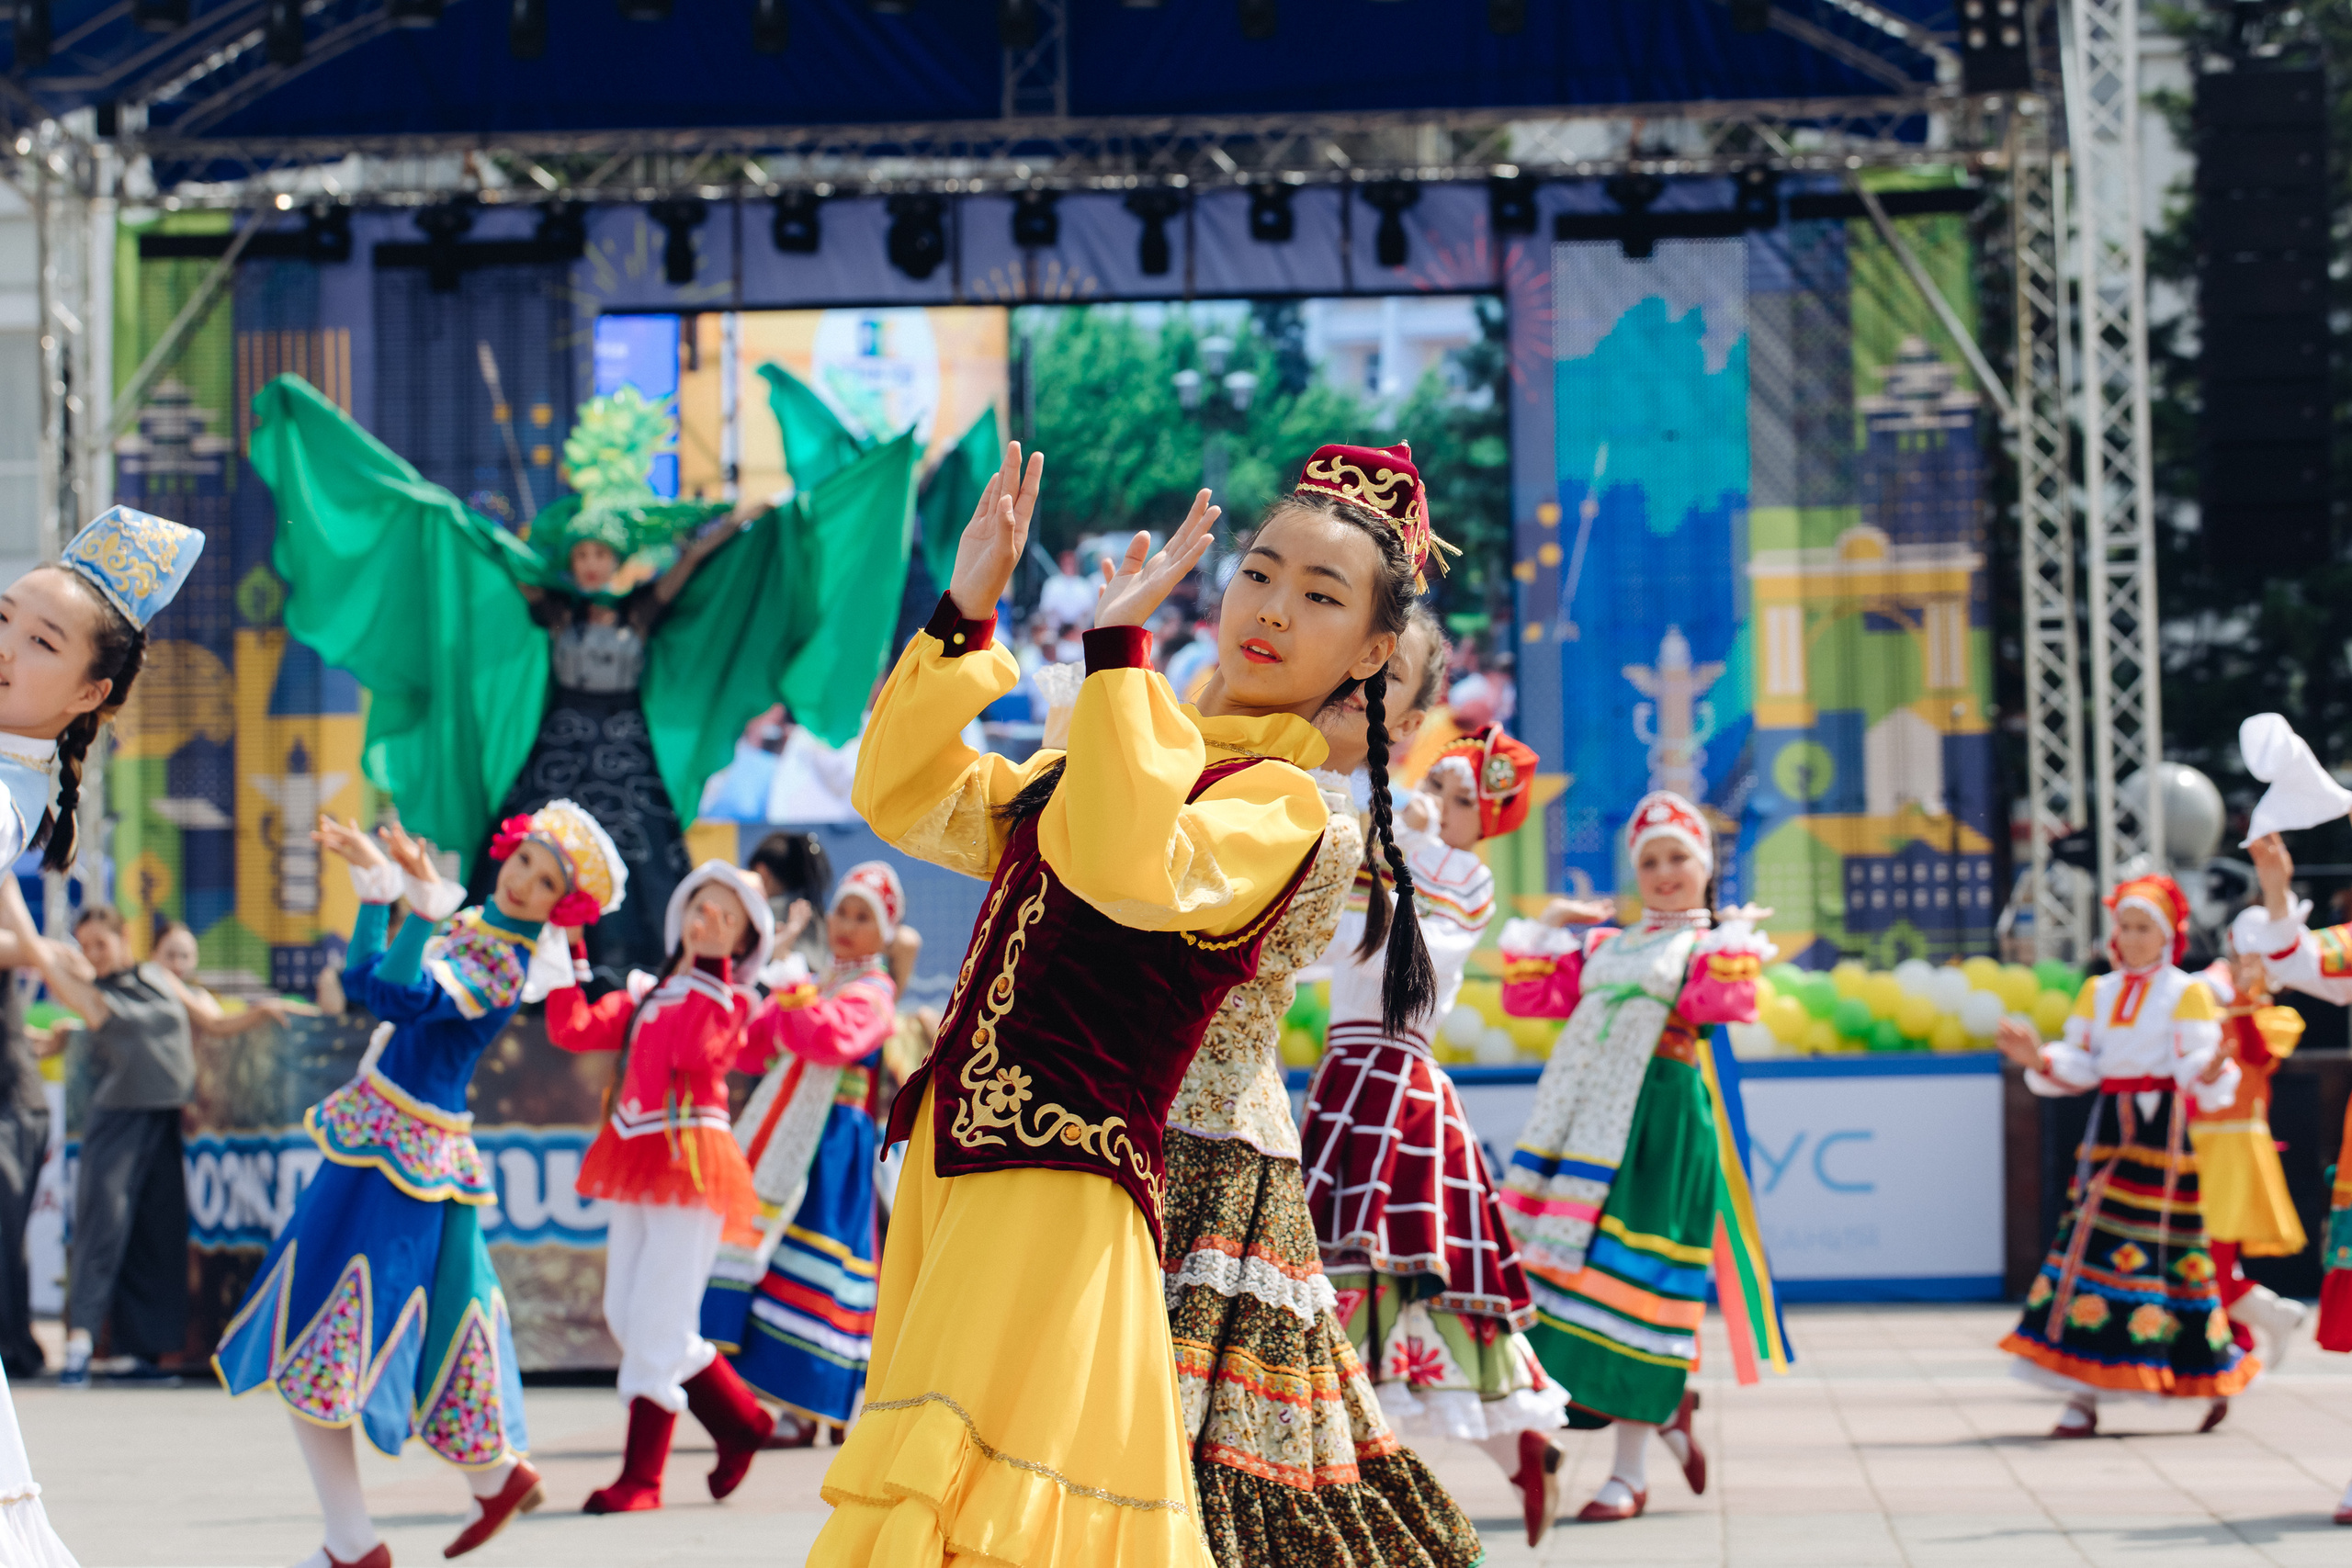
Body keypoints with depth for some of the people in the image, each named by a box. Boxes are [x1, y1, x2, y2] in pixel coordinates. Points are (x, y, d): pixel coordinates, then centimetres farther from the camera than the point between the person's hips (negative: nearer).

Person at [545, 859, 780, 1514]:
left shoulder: (730, 1000, -1)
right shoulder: (645, 995, 16)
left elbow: (698, 1056, -19)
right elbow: (572, 1029, 3)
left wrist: (711, 969, -14)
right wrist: (569, 948, 2)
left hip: (691, 1163, -7)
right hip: (637, 1165, 7)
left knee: (656, 1322, -9)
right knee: (625, 1318, 8)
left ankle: (641, 1478, -3)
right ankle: (740, 1420, 21)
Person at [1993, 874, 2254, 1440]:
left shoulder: (2186, 994, 0)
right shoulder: (2098, 993, 13)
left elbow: (2198, 1074, -7)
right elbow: (2079, 1068, 11)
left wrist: (2215, 1066, -29)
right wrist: (2039, 1059, -7)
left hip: (2161, 1130, -4)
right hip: (2109, 1128, 4)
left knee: (2166, 1246, -7)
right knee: (2091, 1243, -2)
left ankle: (2214, 1379, 6)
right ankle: (2083, 1398, -3)